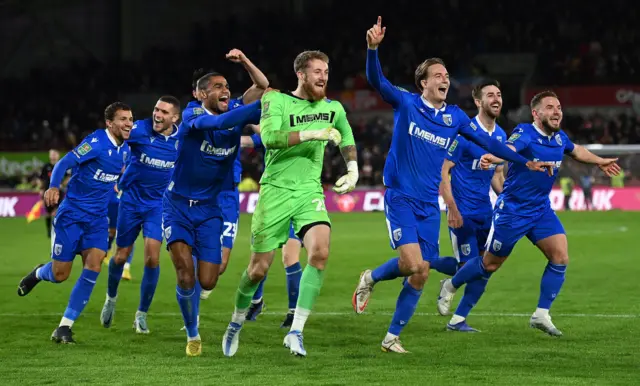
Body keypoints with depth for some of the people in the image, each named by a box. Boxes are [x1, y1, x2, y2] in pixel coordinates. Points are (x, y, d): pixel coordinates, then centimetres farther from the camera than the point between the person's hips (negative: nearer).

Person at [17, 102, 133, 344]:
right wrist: (54, 187, -40)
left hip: (97, 218, 5)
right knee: (60, 275, 0)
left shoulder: (126, 149, 4)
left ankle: (65, 327, -8)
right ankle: (39, 273, 40)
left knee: (94, 264, -16)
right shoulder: (96, 142, -17)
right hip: (71, 214, -5)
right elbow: (65, 163, -22)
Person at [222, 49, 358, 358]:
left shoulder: (333, 108, 9)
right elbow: (269, 136, -24)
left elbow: (346, 138, 31)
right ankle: (236, 323, 31)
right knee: (259, 268, 2)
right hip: (275, 191, -3)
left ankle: (296, 332, -18)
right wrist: (312, 134, -26)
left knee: (320, 252, -23)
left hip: (310, 192, 3)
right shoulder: (277, 100, -6)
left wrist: (353, 171, 19)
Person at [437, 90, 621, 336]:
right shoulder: (525, 133, -22)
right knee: (491, 264, 6)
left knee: (560, 258, -10)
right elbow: (508, 149, -44)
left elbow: (576, 151, 26)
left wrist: (600, 162, 37)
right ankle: (450, 287, 33)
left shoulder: (560, 138, 1)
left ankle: (541, 315, 0)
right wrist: (492, 157, -66)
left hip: (541, 210, 6)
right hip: (512, 211, -6)